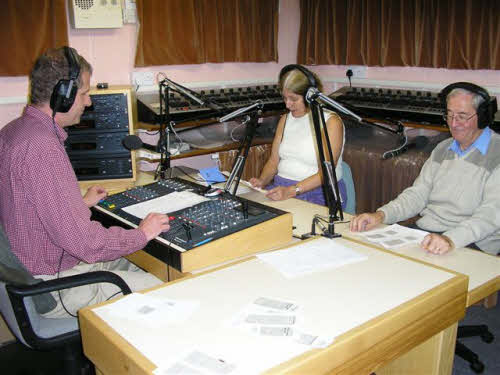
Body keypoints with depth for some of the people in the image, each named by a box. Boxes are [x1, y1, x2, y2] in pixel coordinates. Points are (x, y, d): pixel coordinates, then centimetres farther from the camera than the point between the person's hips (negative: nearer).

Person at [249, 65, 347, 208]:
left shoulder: (331, 121, -7)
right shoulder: (285, 120, 15)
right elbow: (274, 160, 15)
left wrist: (291, 191, -26)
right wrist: (262, 181, -6)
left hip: (318, 192, -5)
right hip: (281, 188, 6)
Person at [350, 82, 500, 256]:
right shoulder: (443, 148, 17)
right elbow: (418, 193, 12)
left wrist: (451, 239, -36)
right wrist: (381, 214, -7)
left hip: (471, 245, -6)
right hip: (423, 232, 6)